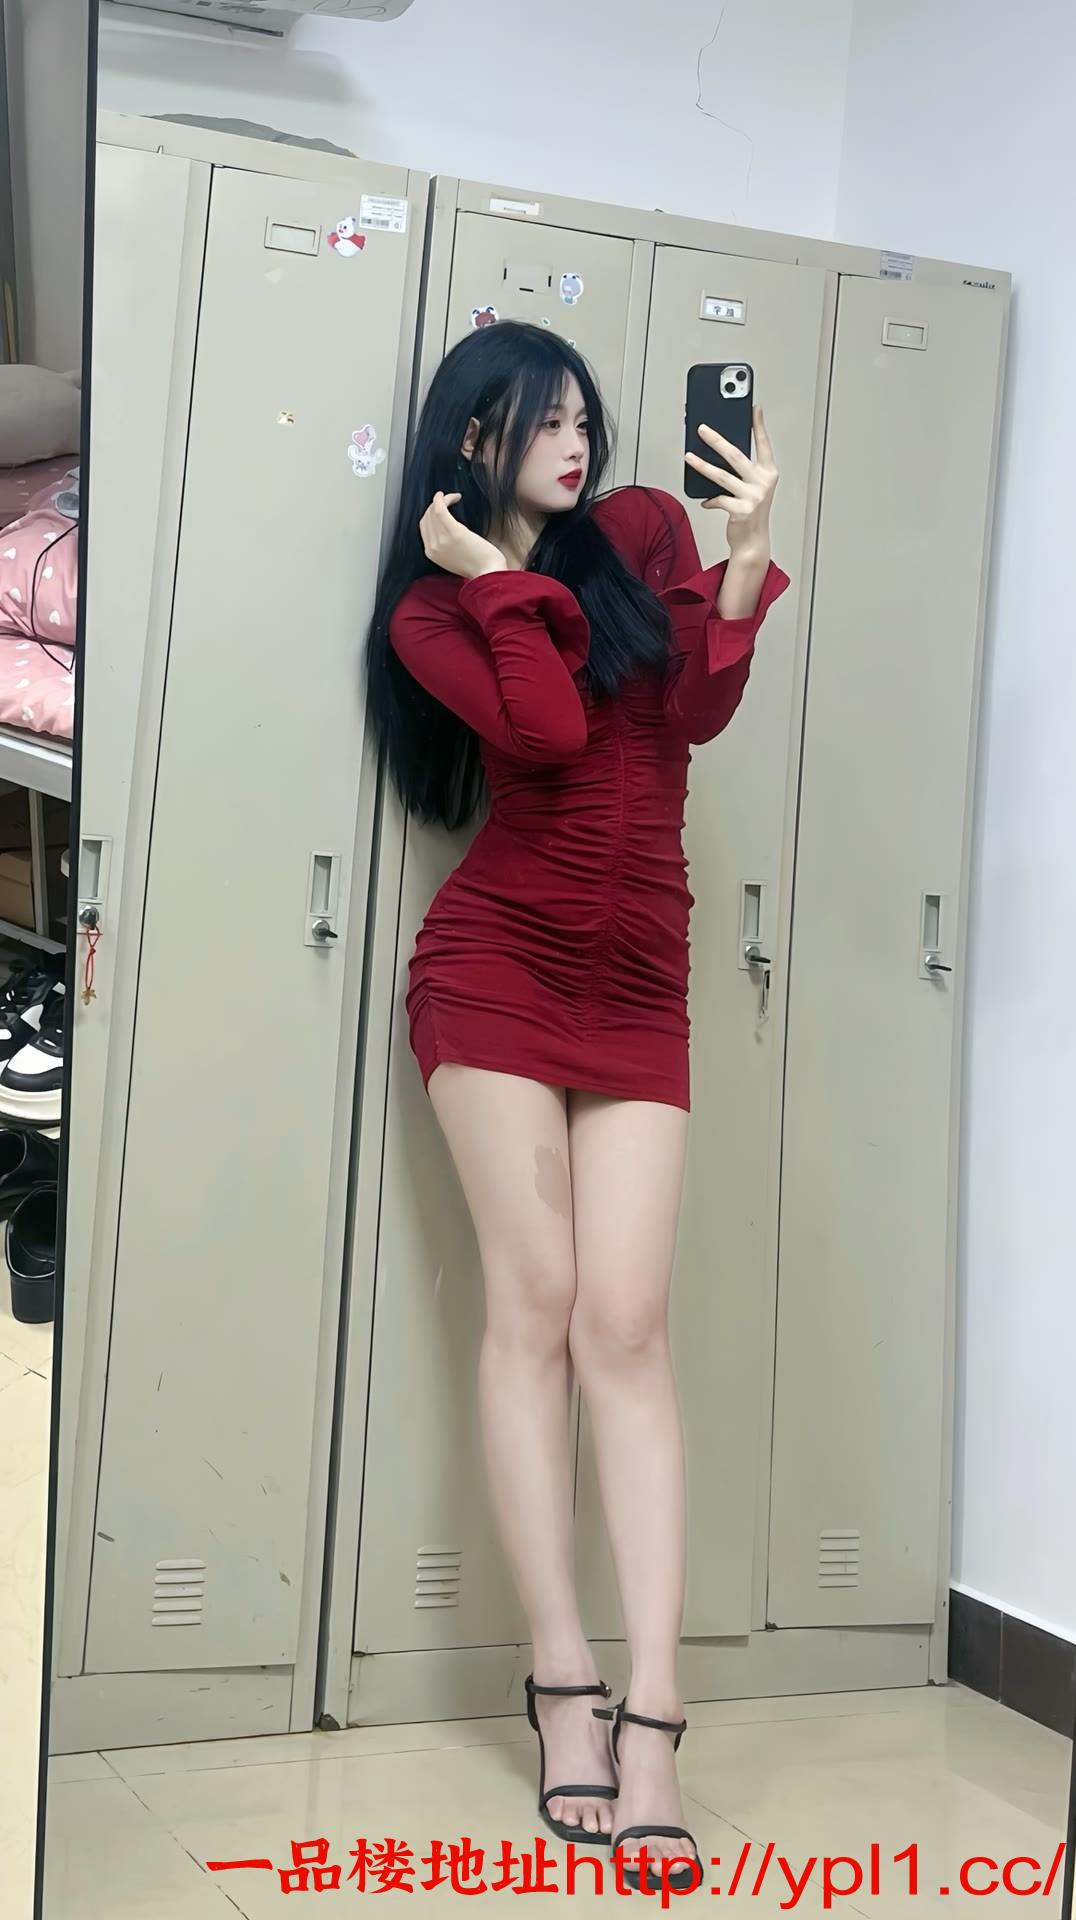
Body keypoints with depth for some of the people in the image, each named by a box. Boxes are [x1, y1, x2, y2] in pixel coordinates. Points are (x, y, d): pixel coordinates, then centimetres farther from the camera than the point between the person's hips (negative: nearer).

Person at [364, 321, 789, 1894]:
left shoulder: (643, 531, 14)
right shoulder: (431, 609, 7)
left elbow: (696, 710, 0)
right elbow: (549, 728, -12)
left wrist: (748, 552, -9)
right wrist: (496, 578, -4)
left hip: (638, 988, 2)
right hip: (498, 974, -1)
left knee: (626, 1323, -7)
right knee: (537, 1300, -6)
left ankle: (652, 1725, -11)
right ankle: (565, 1688, -1)